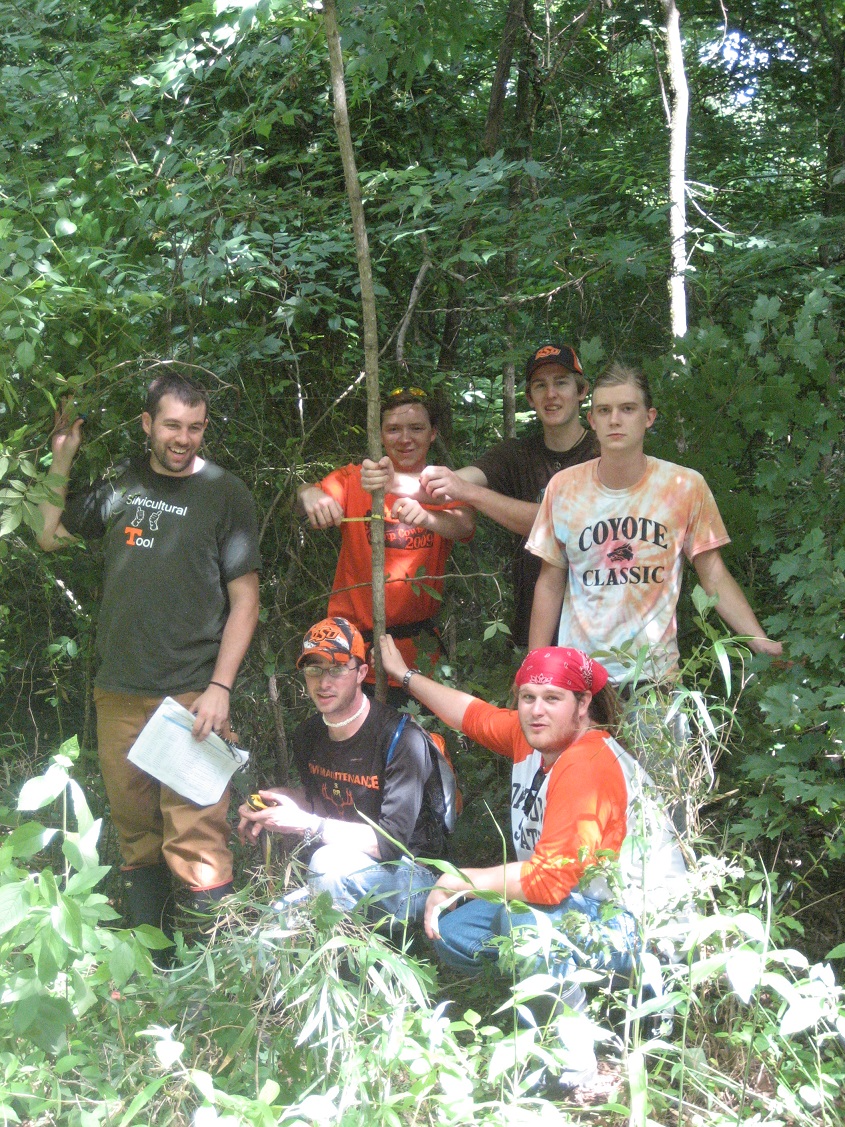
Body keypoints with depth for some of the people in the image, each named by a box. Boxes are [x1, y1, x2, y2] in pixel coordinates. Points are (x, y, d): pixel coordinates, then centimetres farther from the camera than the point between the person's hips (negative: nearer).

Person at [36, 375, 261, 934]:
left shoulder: (225, 493, -1)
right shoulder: (121, 484, 12)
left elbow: (245, 599, -3)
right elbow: (50, 535, 24)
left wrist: (220, 688, -11)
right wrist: (61, 461, 15)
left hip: (191, 696, -4)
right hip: (118, 693, 5)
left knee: (197, 844, -10)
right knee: (135, 834, 10)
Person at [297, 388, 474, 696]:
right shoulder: (354, 479, 4)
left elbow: (465, 526, -17)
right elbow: (319, 494, -14)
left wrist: (425, 517, -38)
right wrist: (310, 495, -38)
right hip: (353, 640, -1)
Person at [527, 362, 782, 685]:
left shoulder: (686, 486, -2)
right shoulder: (562, 488, 1)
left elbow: (714, 576, 2)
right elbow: (550, 583, 7)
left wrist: (760, 641, -10)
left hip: (656, 676, -1)